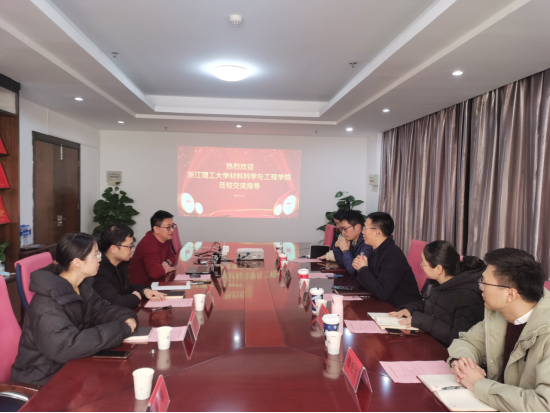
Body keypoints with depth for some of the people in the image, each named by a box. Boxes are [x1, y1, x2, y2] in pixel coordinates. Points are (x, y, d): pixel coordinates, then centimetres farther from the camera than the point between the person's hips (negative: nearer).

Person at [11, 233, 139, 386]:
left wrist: (126, 318, -13)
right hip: (46, 376, -7)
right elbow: (66, 346, -36)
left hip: (71, 364, 7)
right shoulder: (47, 302, -28)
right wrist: (120, 329, -32)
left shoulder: (82, 285, -2)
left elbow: (100, 309, 9)